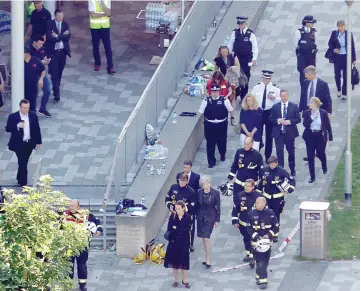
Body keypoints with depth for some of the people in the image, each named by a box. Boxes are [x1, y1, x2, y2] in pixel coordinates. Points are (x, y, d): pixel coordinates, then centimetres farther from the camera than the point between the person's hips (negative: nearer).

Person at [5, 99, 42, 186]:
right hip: (19, 144, -4)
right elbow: (7, 129, -13)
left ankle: (20, 178, 37)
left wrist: (38, 142, 5)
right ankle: (23, 183, -1)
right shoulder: (13, 117, -11)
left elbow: (37, 129, 5)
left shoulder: (33, 115, -1)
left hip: (30, 143, 4)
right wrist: (17, 126, -29)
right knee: (22, 163, -6)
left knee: (23, 162, 17)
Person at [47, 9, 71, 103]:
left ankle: (56, 89, 32)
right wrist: (62, 36, -15)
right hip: (53, 52, -4)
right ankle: (56, 94, -10)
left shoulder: (65, 24, 4)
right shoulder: (50, 24, -7)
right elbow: (50, 37, -18)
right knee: (54, 73, -8)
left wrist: (57, 36, -16)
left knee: (59, 72, 14)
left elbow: (68, 36, -8)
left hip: (63, 51, 4)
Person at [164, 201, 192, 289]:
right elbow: (169, 229, -8)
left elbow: (187, 230, -13)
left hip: (184, 243, -1)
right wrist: (180, 231, -16)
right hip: (174, 242, 1)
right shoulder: (172, 216, -3)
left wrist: (176, 229, -14)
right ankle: (176, 280, 19)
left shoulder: (187, 217, -7)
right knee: (174, 261, 7)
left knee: (183, 262, 6)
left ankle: (184, 280, 19)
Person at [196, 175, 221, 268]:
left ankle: (208, 260, -7)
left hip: (210, 217, -4)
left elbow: (218, 206, -5)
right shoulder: (199, 193, -2)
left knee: (206, 238, -12)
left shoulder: (215, 193, -11)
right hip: (201, 217, 4)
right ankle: (207, 258, 20)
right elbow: (197, 205, 8)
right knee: (203, 238, 9)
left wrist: (217, 220, -3)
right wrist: (196, 216, 9)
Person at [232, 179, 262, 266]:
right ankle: (248, 253, 37)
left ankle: (252, 257, -3)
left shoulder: (258, 196, -11)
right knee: (246, 239, 18)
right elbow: (235, 209, 2)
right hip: (243, 223, 3)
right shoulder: (239, 196, -6)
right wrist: (235, 221, 0)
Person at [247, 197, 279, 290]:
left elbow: (276, 227, 2)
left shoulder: (270, 213, -4)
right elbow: (249, 227, -1)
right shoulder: (252, 213, -3)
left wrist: (269, 234, -12)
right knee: (260, 261, -5)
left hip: (267, 240, 1)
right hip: (256, 241, -1)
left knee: (264, 261, 5)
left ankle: (259, 276, 25)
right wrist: (255, 236, -13)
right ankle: (263, 280, -2)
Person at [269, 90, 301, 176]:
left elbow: (298, 119, -1)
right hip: (278, 133, 0)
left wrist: (289, 121, -17)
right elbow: (271, 119, 3)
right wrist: (278, 121, -16)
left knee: (291, 151, 13)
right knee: (279, 151, -7)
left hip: (290, 133, 0)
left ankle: (292, 170, 29)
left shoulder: (294, 106, 1)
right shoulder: (275, 107, 3)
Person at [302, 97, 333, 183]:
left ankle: (324, 167, 49)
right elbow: (305, 124, -12)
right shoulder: (307, 113, -3)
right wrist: (312, 118, -26)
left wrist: (330, 137, 0)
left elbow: (328, 126, -2)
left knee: (320, 154, 14)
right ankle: (312, 177, 8)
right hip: (310, 136, 1)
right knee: (310, 157, 0)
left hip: (320, 136, -1)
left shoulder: (323, 113, -8)